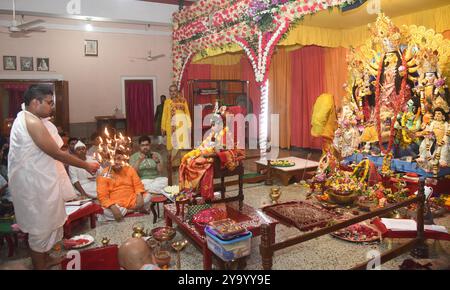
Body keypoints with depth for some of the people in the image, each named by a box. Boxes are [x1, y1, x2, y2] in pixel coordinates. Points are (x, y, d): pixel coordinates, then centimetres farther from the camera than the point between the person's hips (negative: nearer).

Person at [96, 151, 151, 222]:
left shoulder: (130, 170, 6)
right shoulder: (105, 175, -4)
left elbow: (138, 185, 5)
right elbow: (102, 196, -11)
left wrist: (139, 196, -18)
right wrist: (113, 207, -28)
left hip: (132, 201, 2)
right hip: (115, 205, -1)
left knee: (147, 196, -21)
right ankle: (136, 209, -13)